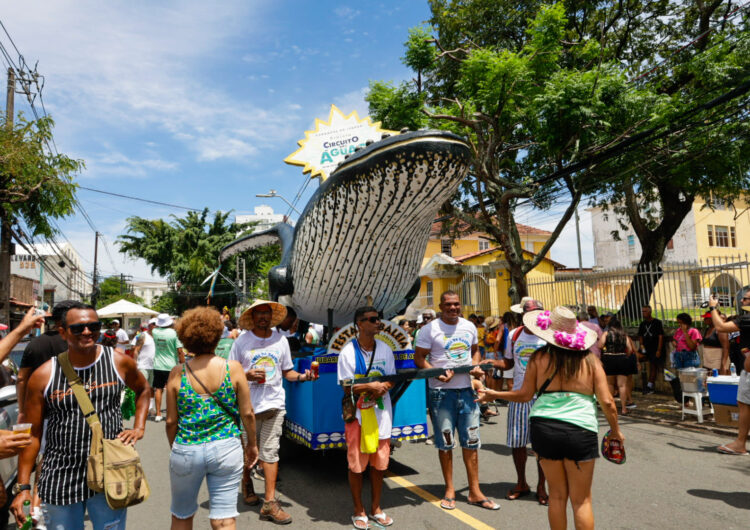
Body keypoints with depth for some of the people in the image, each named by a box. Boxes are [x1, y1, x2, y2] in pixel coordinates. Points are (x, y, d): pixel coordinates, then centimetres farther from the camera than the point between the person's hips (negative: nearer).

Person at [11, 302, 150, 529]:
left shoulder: (120, 363, -4)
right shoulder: (43, 376, -5)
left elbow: (143, 390, 16)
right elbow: (33, 435, 1)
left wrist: (139, 428, 4)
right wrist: (22, 488, -1)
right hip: (60, 479, 0)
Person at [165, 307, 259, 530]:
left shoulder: (178, 373, -6)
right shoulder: (233, 368, -8)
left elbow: (171, 421, 0)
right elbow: (247, 413, -4)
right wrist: (252, 444, 11)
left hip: (186, 451, 1)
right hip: (227, 449, -1)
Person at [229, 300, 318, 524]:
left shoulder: (281, 340, 6)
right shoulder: (242, 341, -1)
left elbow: (287, 371, 11)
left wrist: (302, 377, -8)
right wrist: (247, 375, -18)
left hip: (274, 404, 1)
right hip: (248, 404, -1)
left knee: (270, 451, -1)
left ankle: (270, 503, 4)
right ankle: (246, 483, 41)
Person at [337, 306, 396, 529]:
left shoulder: (385, 349, 3)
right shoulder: (348, 351, -10)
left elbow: (392, 380, 5)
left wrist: (381, 389, -15)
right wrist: (371, 386, -21)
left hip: (381, 412, 4)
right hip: (357, 413, -4)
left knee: (379, 463, 12)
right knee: (356, 465, 5)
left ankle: (376, 508, 30)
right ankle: (359, 510, 23)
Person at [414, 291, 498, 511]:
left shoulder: (469, 327, 8)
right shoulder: (430, 329, -6)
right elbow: (419, 358, -7)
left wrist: (476, 366, 0)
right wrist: (437, 375, -21)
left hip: (466, 390, 4)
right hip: (442, 392, -4)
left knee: (471, 441, 8)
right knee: (445, 443, 6)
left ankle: (475, 491, 19)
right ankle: (449, 490, 22)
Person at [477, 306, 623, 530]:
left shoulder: (539, 357, 0)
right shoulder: (589, 359, 1)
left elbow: (525, 394, 4)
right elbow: (606, 401, -1)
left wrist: (494, 395, 18)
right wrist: (615, 430, 16)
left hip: (543, 427, 1)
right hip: (581, 430, -1)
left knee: (557, 495, 17)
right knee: (581, 499, 12)